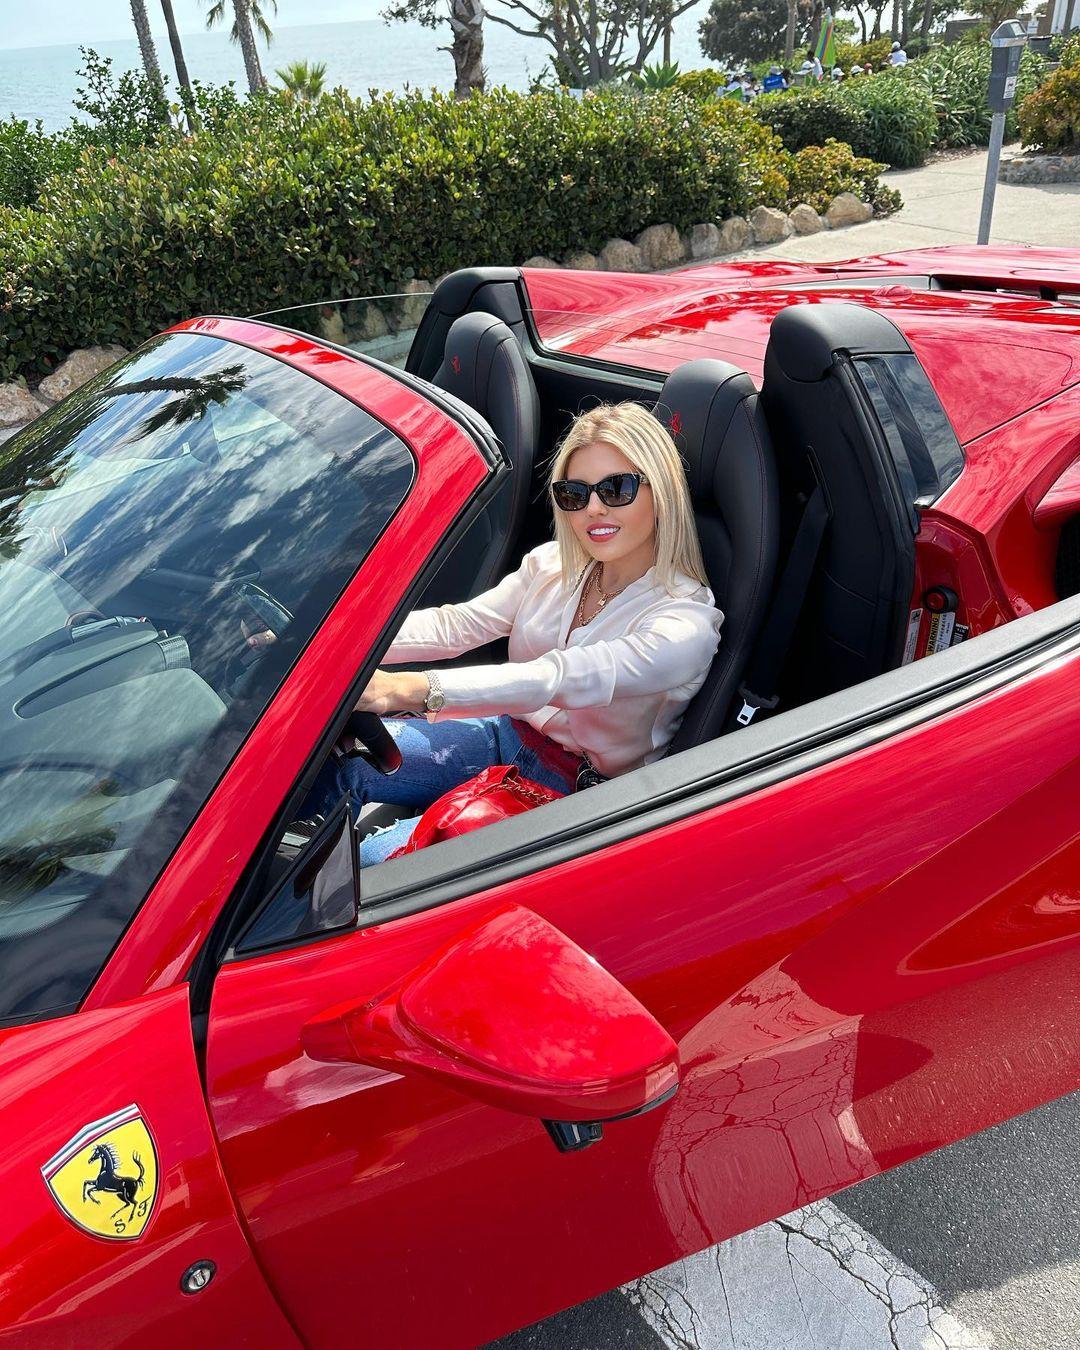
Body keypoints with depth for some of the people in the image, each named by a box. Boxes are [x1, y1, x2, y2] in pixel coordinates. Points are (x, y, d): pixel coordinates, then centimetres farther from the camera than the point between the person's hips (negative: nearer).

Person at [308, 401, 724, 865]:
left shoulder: (688, 623, -21)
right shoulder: (551, 565, 2)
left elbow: (564, 679, -35)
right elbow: (457, 624, -3)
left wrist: (410, 689, -47)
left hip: (578, 790, -5)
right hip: (509, 735, 6)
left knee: (374, 859, -23)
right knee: (335, 757, -17)